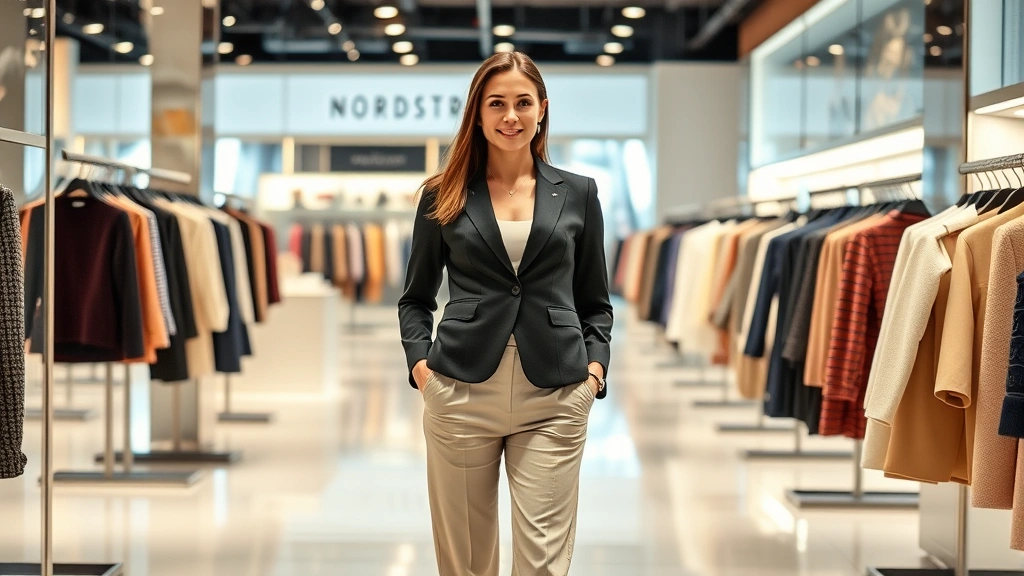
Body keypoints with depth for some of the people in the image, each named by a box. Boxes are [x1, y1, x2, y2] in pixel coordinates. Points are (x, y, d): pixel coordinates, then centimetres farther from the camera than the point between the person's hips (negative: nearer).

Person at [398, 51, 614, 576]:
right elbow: (416, 299, 14)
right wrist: (419, 362, -2)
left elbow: (595, 302, 15)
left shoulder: (577, 193, 10)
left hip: (553, 398, 0)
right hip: (461, 394, 0)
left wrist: (595, 365, -1)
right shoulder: (444, 196, 8)